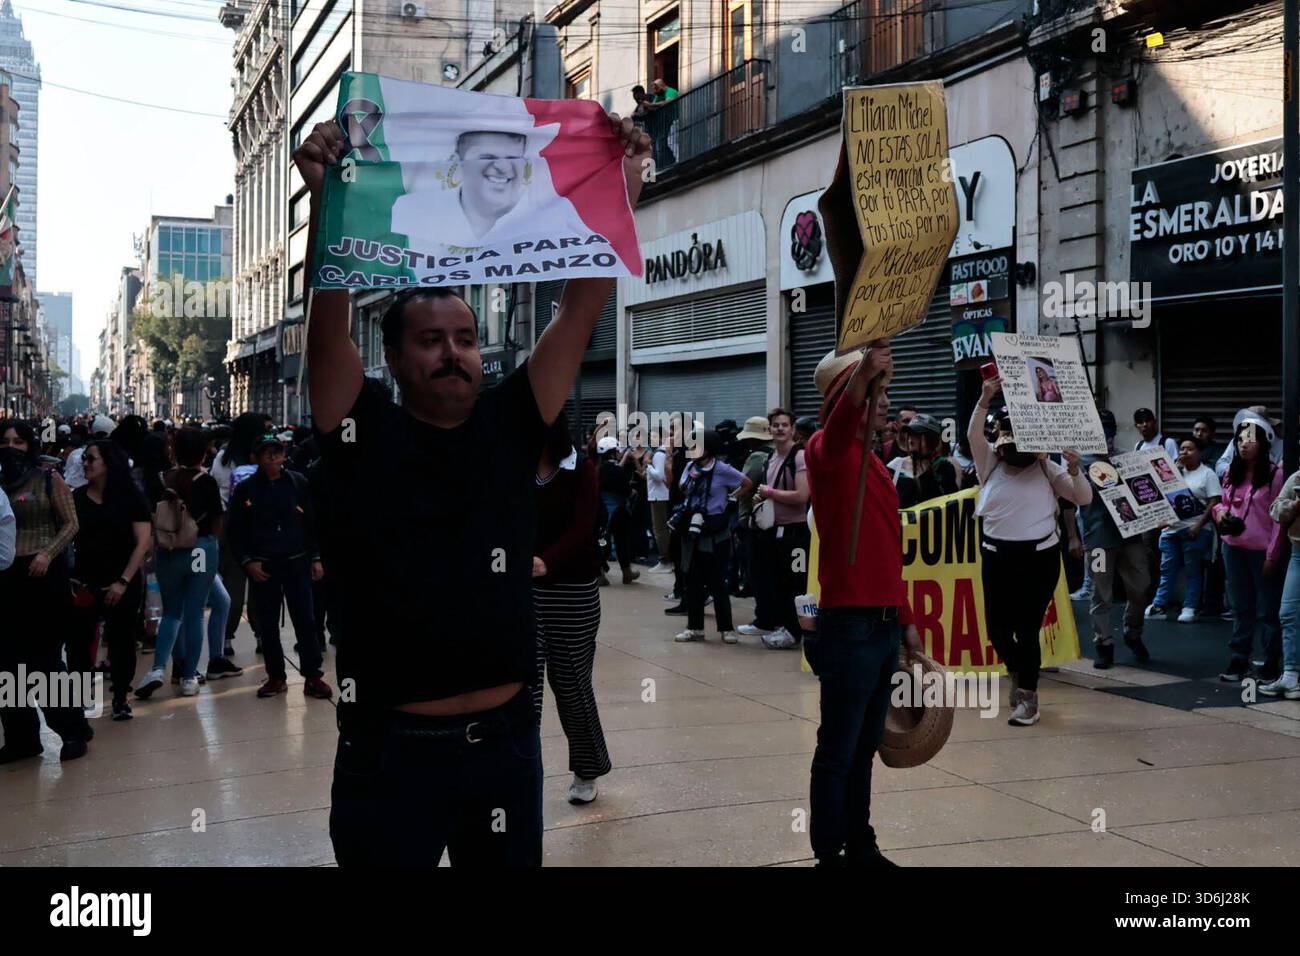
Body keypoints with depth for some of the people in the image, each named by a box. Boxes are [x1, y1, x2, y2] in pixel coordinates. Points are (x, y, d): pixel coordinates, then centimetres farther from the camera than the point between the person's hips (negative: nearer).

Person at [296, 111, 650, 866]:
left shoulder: (512, 425, 4)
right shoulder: (365, 433, -3)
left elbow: (582, 308, -1)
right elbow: (329, 319, -17)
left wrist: (622, 190, -7)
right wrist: (327, 199, -29)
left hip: (508, 739, 4)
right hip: (394, 747, -3)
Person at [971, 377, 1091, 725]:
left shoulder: (1046, 469, 4)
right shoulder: (990, 463, 5)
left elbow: (1084, 498, 2)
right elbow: (973, 434, -12)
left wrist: (1074, 470, -16)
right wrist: (985, 399, -24)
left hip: (1040, 555, -2)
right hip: (997, 554, 2)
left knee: (1028, 628, -3)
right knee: (997, 627, 5)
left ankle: (1028, 695, 12)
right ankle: (1017, 671, 36)